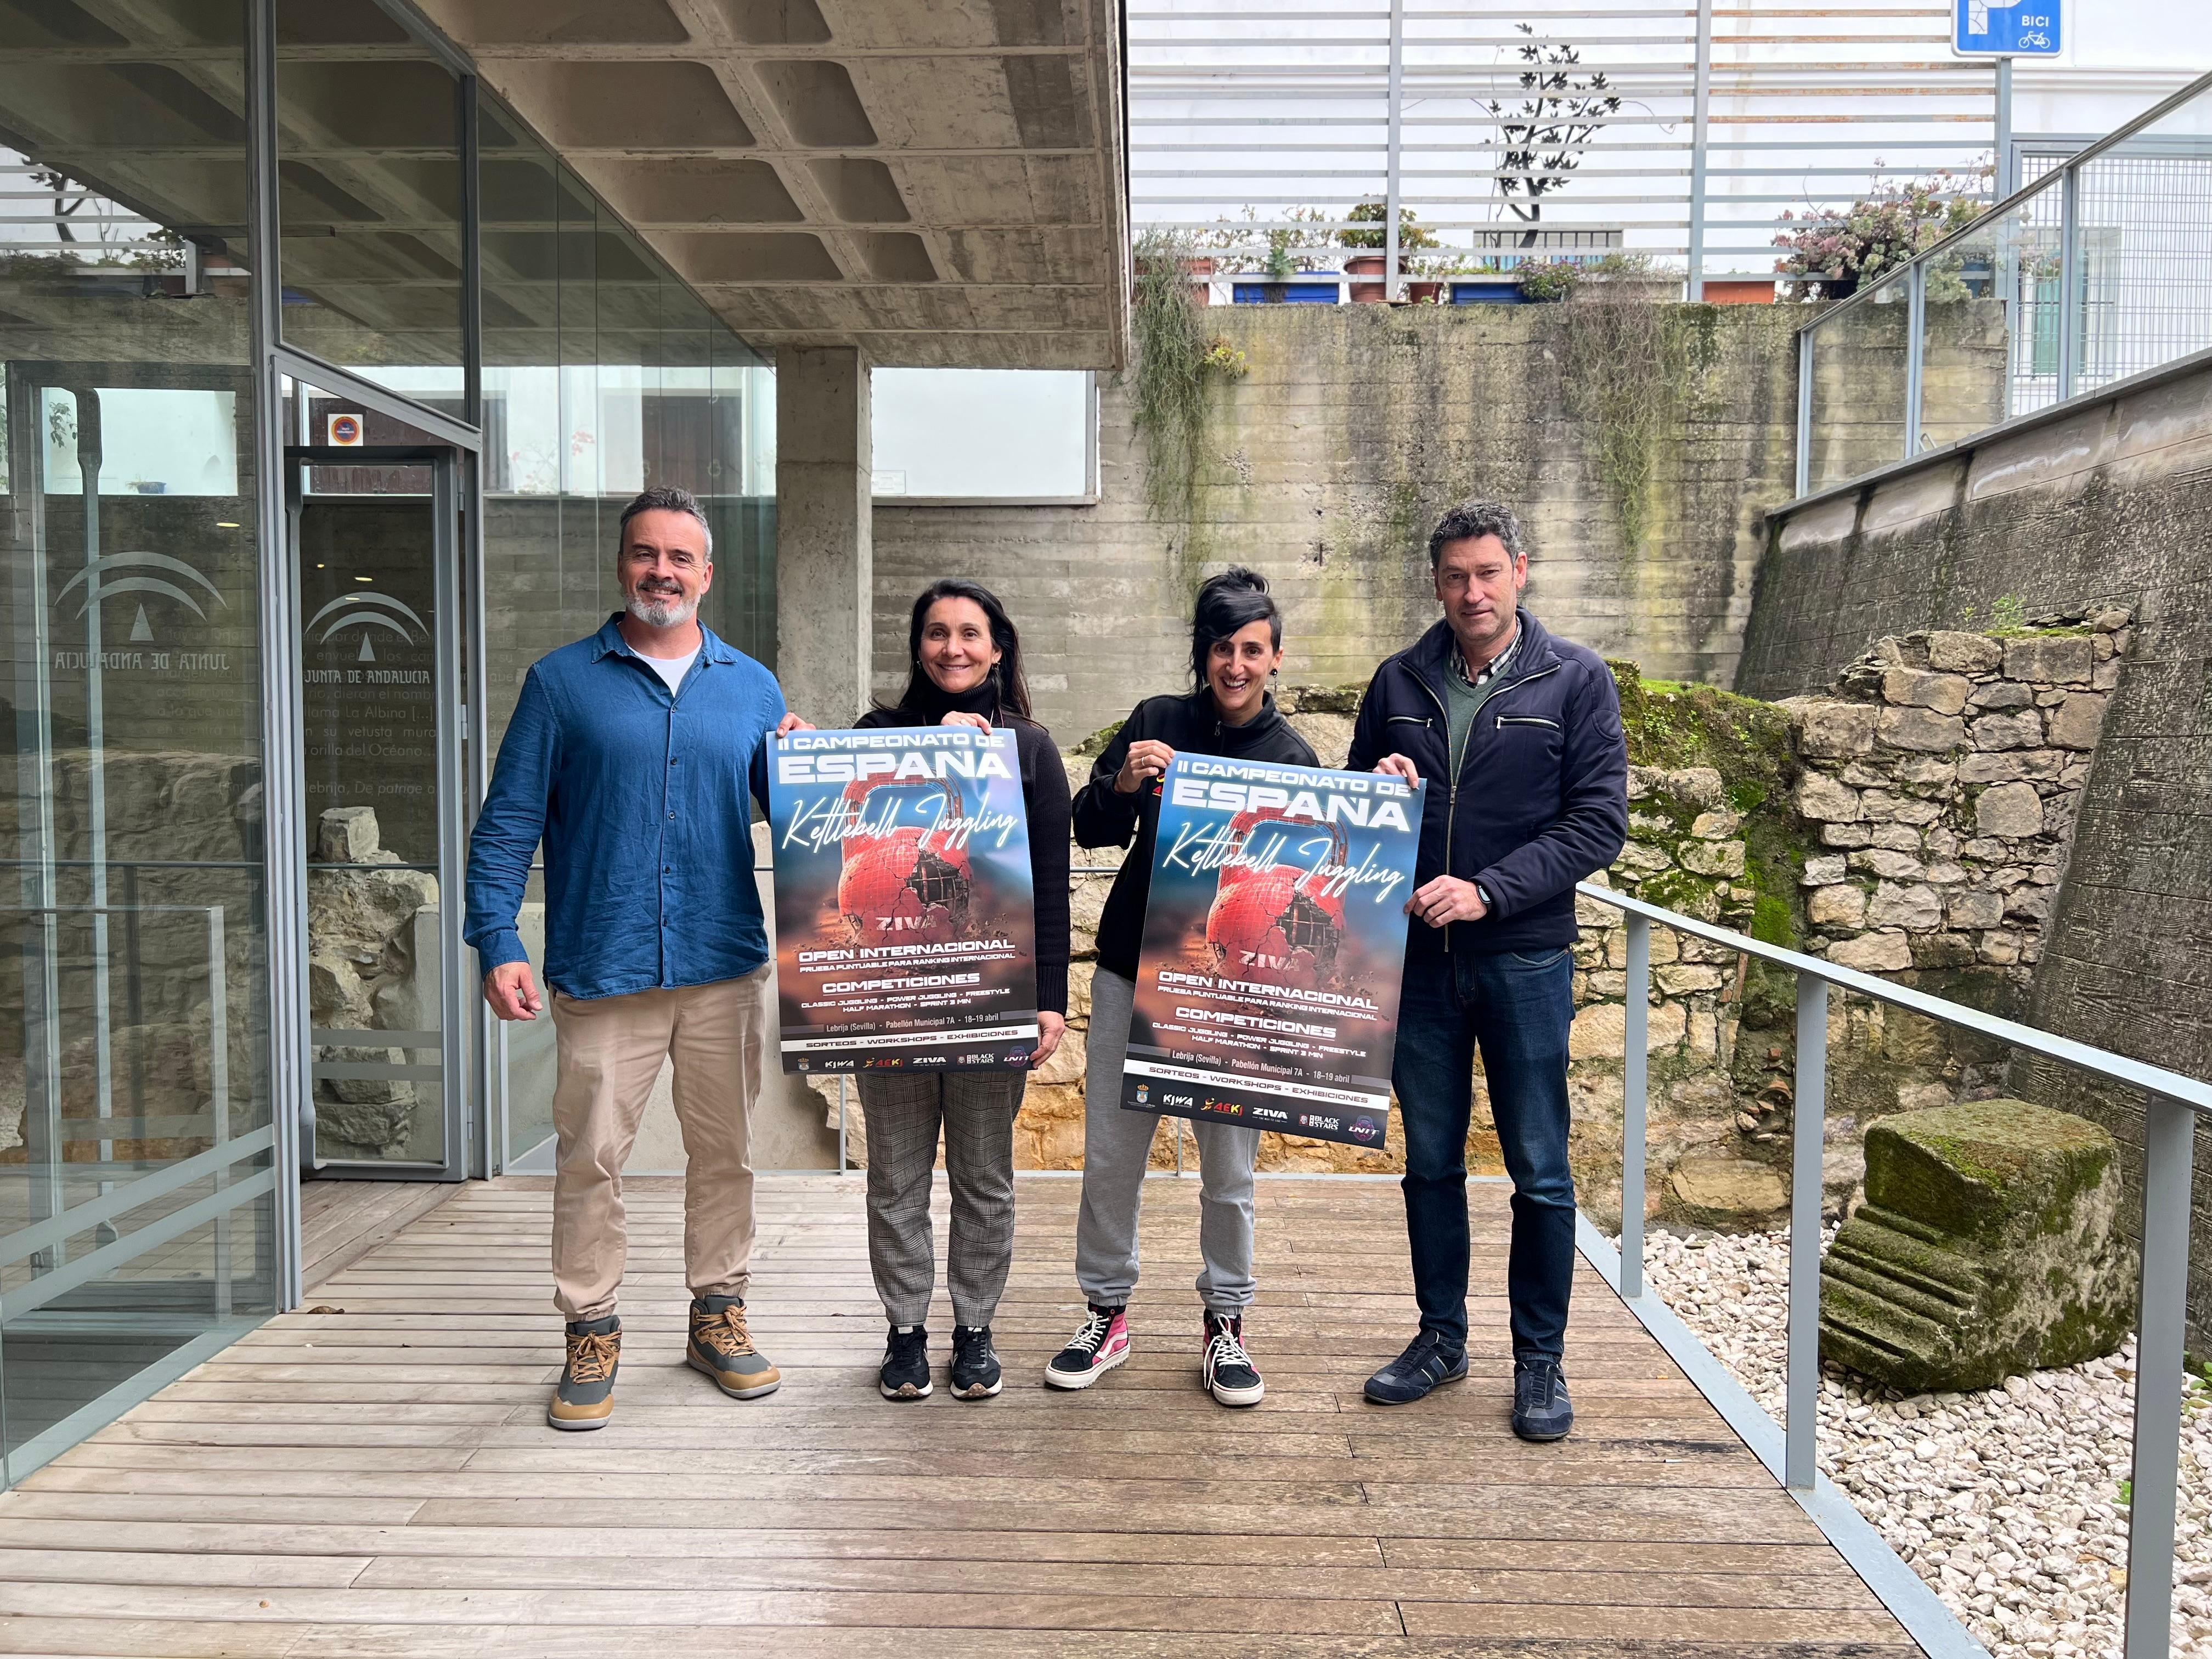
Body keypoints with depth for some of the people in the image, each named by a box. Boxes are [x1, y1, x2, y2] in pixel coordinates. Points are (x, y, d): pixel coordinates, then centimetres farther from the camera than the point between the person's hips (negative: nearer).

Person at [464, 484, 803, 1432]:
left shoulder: (752, 689, 11)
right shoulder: (561, 682, 4)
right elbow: (507, 823, 1)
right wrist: (497, 944, -9)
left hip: (726, 969, 2)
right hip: (601, 971, -2)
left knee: (724, 1151, 11)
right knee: (590, 1158, 2)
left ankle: (717, 1315, 27)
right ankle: (592, 1336, 18)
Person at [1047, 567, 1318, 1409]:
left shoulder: (1293, 757, 0)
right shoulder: (1155, 722, 2)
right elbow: (1089, 830, 4)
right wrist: (1124, 785, -15)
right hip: (1131, 973, 1)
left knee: (1229, 1169, 5)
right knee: (1110, 1158, 7)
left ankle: (1224, 1323, 24)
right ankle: (1107, 1312, 26)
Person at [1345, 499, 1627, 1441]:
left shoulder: (1576, 681, -2)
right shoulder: (1399, 683, 7)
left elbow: (1598, 823, -8)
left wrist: (1489, 890, -18)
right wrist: (1375, 790, -9)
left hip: (1525, 958, -3)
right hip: (1417, 957, 3)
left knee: (1540, 1172, 4)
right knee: (1430, 1161, 12)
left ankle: (1540, 1358, 20)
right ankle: (1441, 1337, 28)